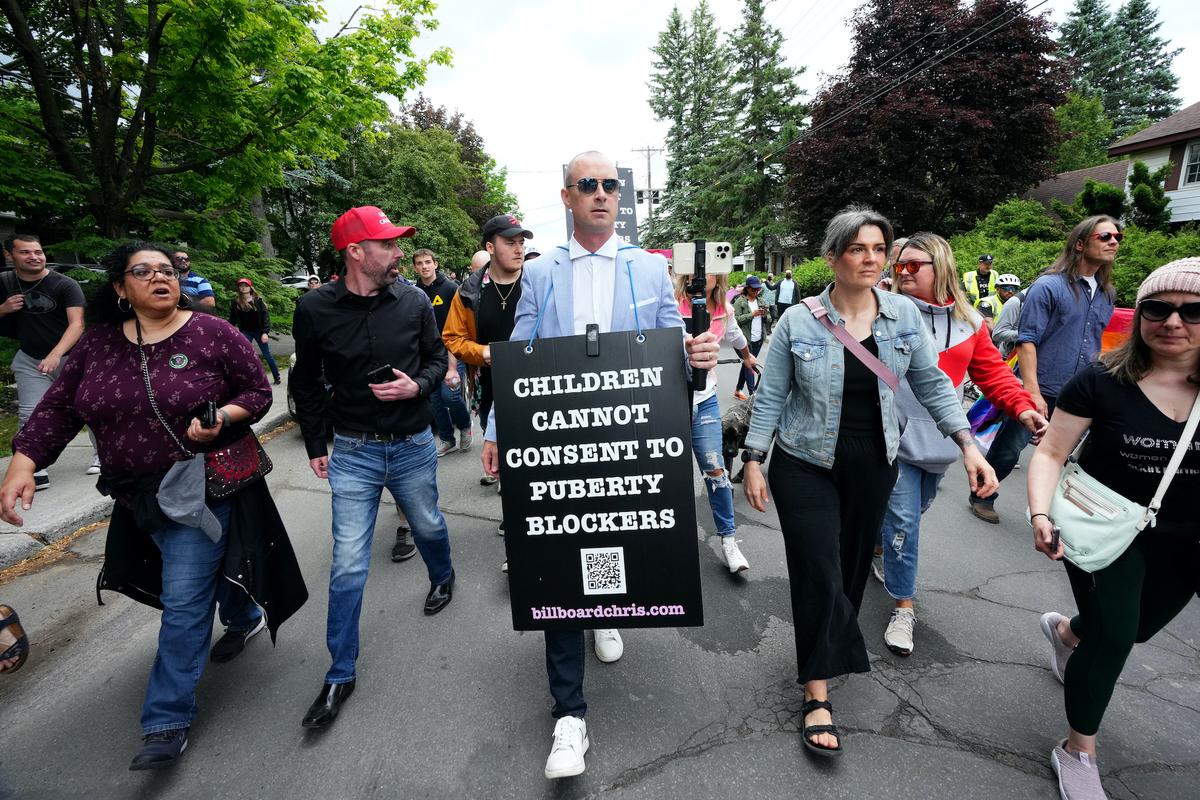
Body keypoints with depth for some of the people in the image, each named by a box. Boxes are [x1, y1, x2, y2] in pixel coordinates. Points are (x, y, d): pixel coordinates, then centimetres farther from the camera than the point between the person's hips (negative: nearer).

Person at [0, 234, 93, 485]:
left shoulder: (65, 285, -12)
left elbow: (77, 324, -23)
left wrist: (55, 355, -35)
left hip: (70, 356, -3)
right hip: (29, 360, 4)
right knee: (29, 415, -1)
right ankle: (36, 472, 5)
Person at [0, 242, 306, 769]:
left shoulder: (213, 334, -10)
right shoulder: (98, 343, 3)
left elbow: (259, 392, -5)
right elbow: (59, 407, 3)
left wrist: (222, 419, -23)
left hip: (204, 486, -5)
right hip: (141, 493, 5)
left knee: (184, 599, -2)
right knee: (206, 566, 23)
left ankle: (167, 721, 12)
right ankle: (245, 617, 52)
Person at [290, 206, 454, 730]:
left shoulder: (413, 300, -7)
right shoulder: (315, 309, -8)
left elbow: (437, 358, 6)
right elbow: (307, 381, 4)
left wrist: (417, 385, -16)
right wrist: (315, 445, 7)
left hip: (413, 445, 1)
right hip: (352, 452, -1)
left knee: (428, 526, 21)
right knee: (348, 563, 1)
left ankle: (443, 577, 56)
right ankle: (340, 674, 19)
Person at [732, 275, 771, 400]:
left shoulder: (761, 301, 13)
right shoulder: (739, 301, -5)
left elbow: (769, 320, 16)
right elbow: (736, 319, -16)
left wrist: (765, 315, -6)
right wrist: (752, 314, -18)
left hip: (758, 339, 6)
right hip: (745, 339, -6)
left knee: (747, 364, 12)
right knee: (749, 365, -7)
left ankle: (738, 390, 23)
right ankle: (752, 394, -7)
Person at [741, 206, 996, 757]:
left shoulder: (904, 316, -1)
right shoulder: (798, 322, -10)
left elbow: (932, 384, 6)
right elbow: (770, 397, -6)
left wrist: (968, 445, -3)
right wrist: (753, 462, -7)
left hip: (873, 466, 4)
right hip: (806, 468, -3)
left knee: (853, 566, 16)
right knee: (818, 575, -3)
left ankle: (831, 648, 42)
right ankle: (817, 695, 11)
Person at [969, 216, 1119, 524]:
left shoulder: (1106, 293, 11)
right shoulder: (1048, 286, -10)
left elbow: (1095, 344, 21)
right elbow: (1027, 340, -15)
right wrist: (1033, 392, -21)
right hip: (1039, 392, -6)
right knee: (1009, 450, 4)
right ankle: (982, 497, 24)